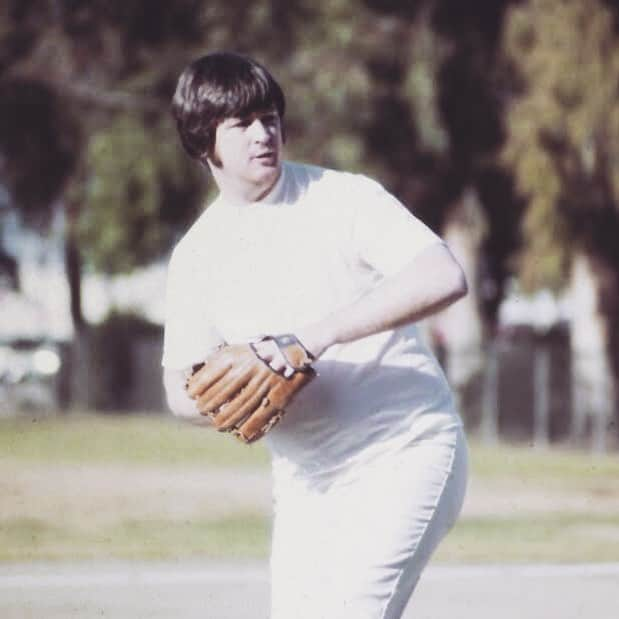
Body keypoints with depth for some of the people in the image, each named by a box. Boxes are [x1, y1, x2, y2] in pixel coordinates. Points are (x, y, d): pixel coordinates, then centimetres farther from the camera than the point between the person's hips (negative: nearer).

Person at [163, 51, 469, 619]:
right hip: (305, 481, 6)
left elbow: (445, 278, -23)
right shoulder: (196, 256, 6)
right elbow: (180, 389, 10)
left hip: (404, 452, -6)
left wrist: (323, 333, -29)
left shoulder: (343, 199, -9)